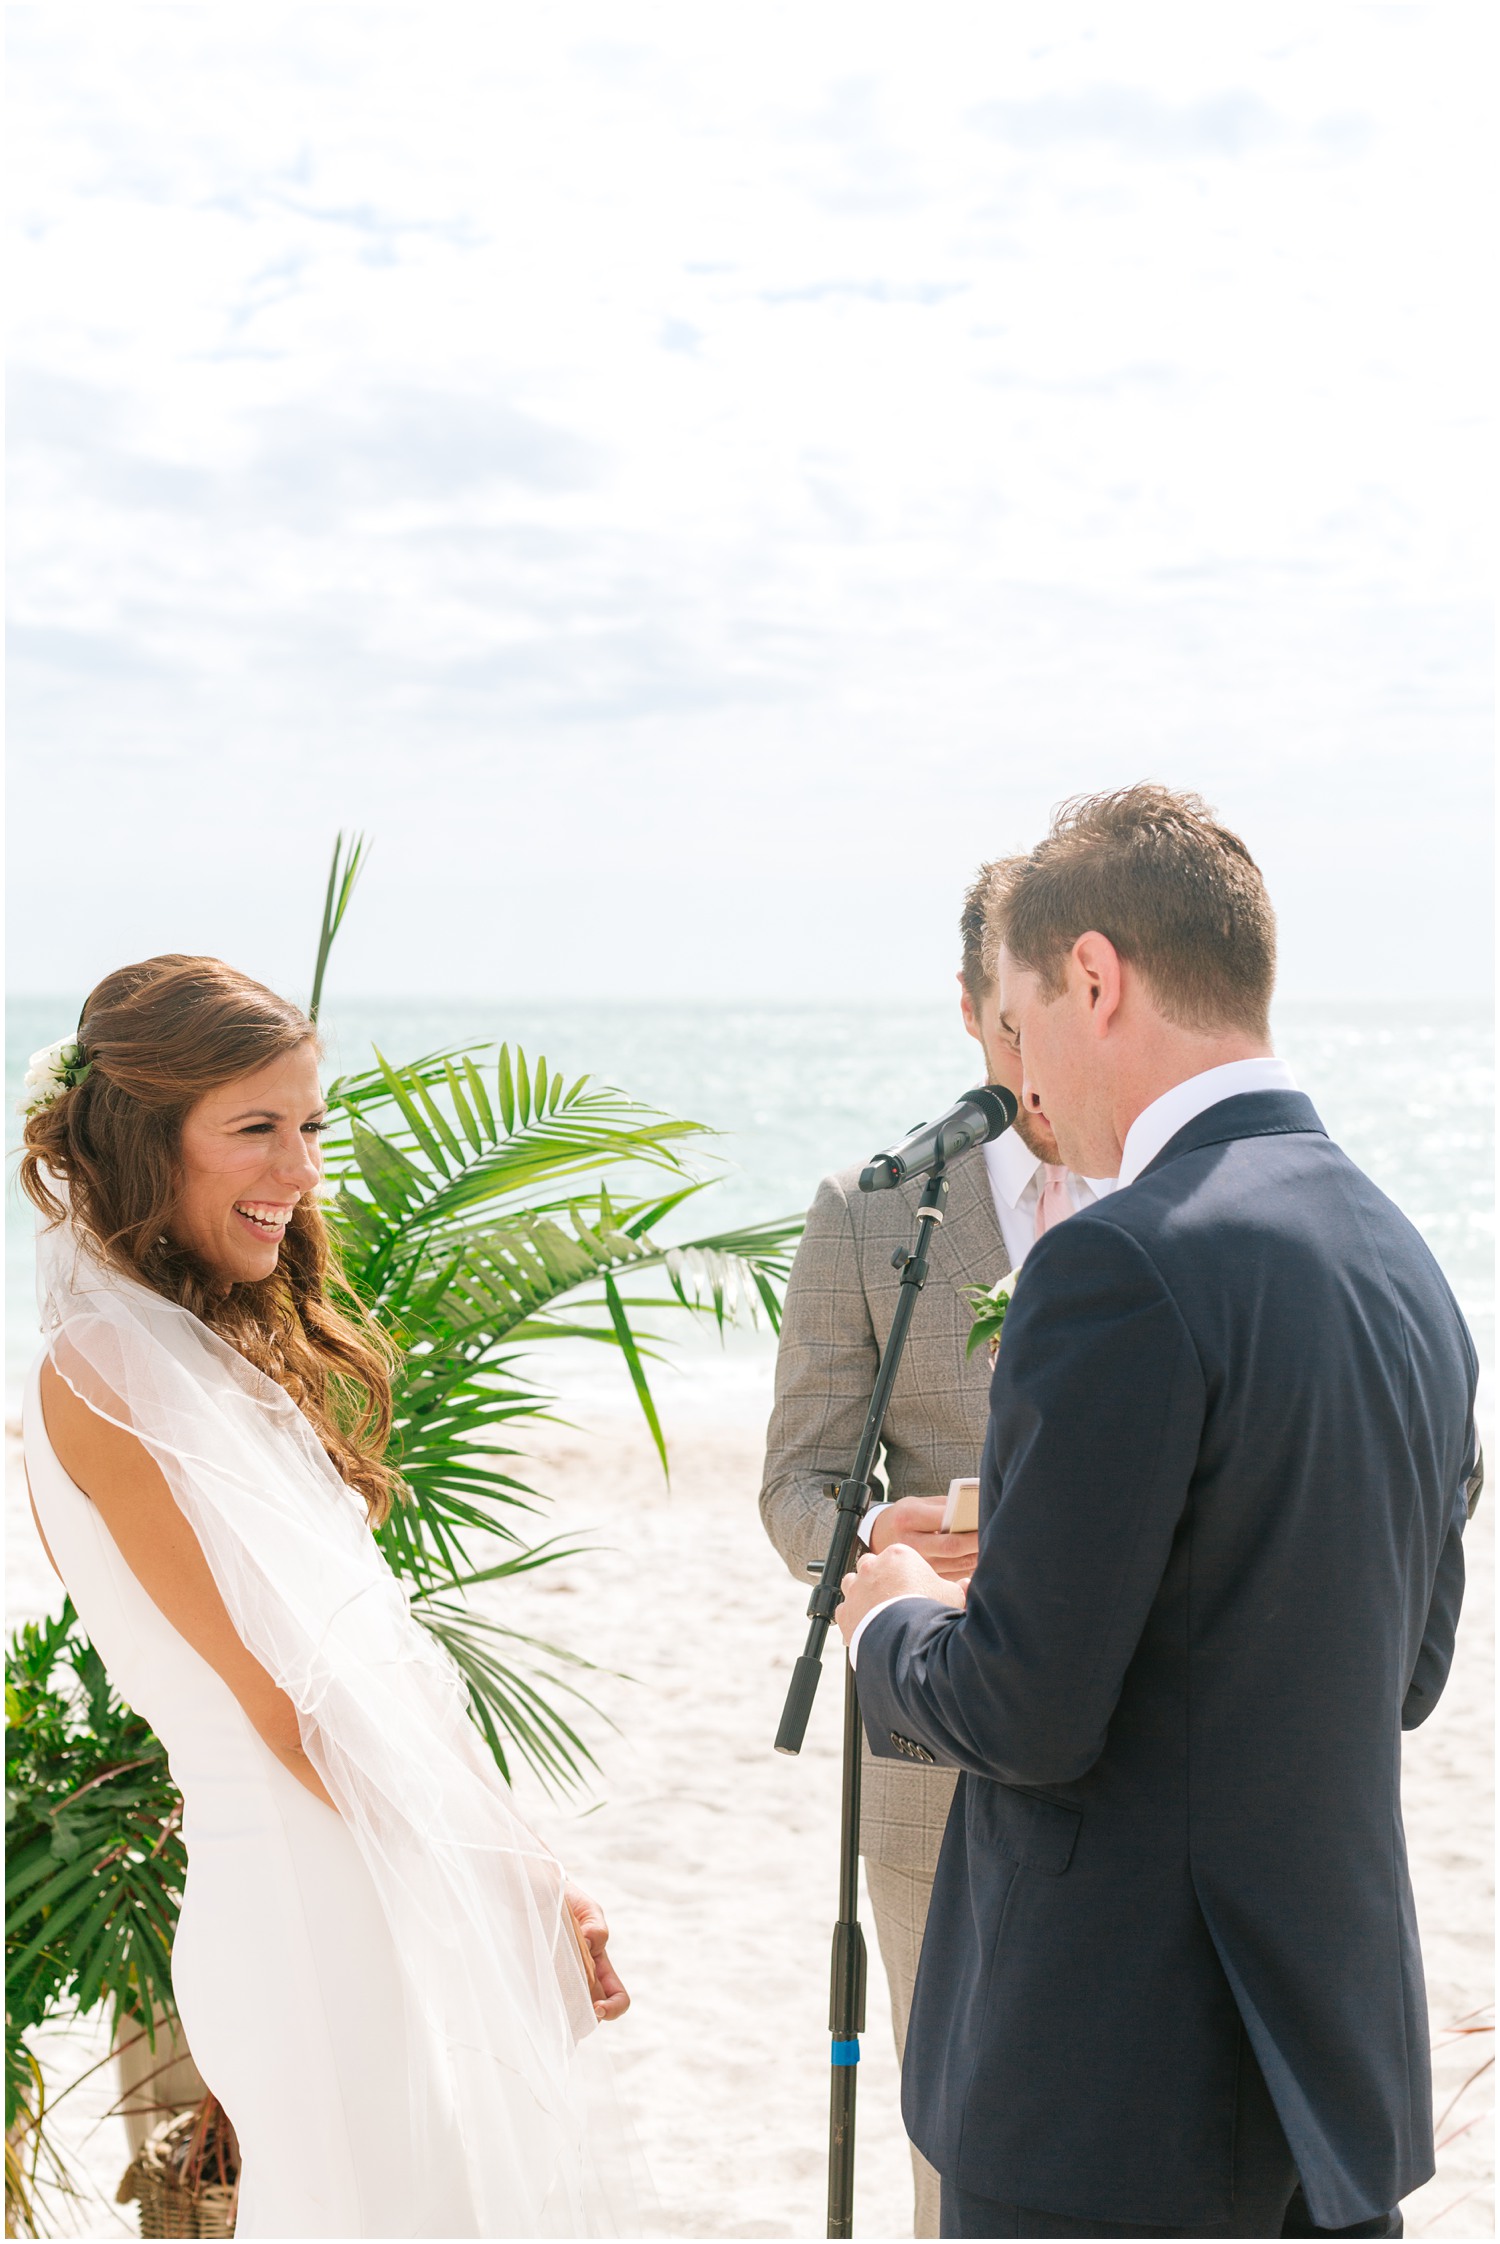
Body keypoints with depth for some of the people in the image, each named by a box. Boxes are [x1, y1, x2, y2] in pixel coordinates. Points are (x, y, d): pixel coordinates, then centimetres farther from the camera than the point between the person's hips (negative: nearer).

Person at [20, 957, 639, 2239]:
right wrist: (511, 1883, -10)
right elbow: (280, 1696, -16)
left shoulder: (235, 1343, 13)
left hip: (422, 1865, 9)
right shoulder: (105, 1372, -14)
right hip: (321, 1888, -9)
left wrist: (523, 1874, 6)